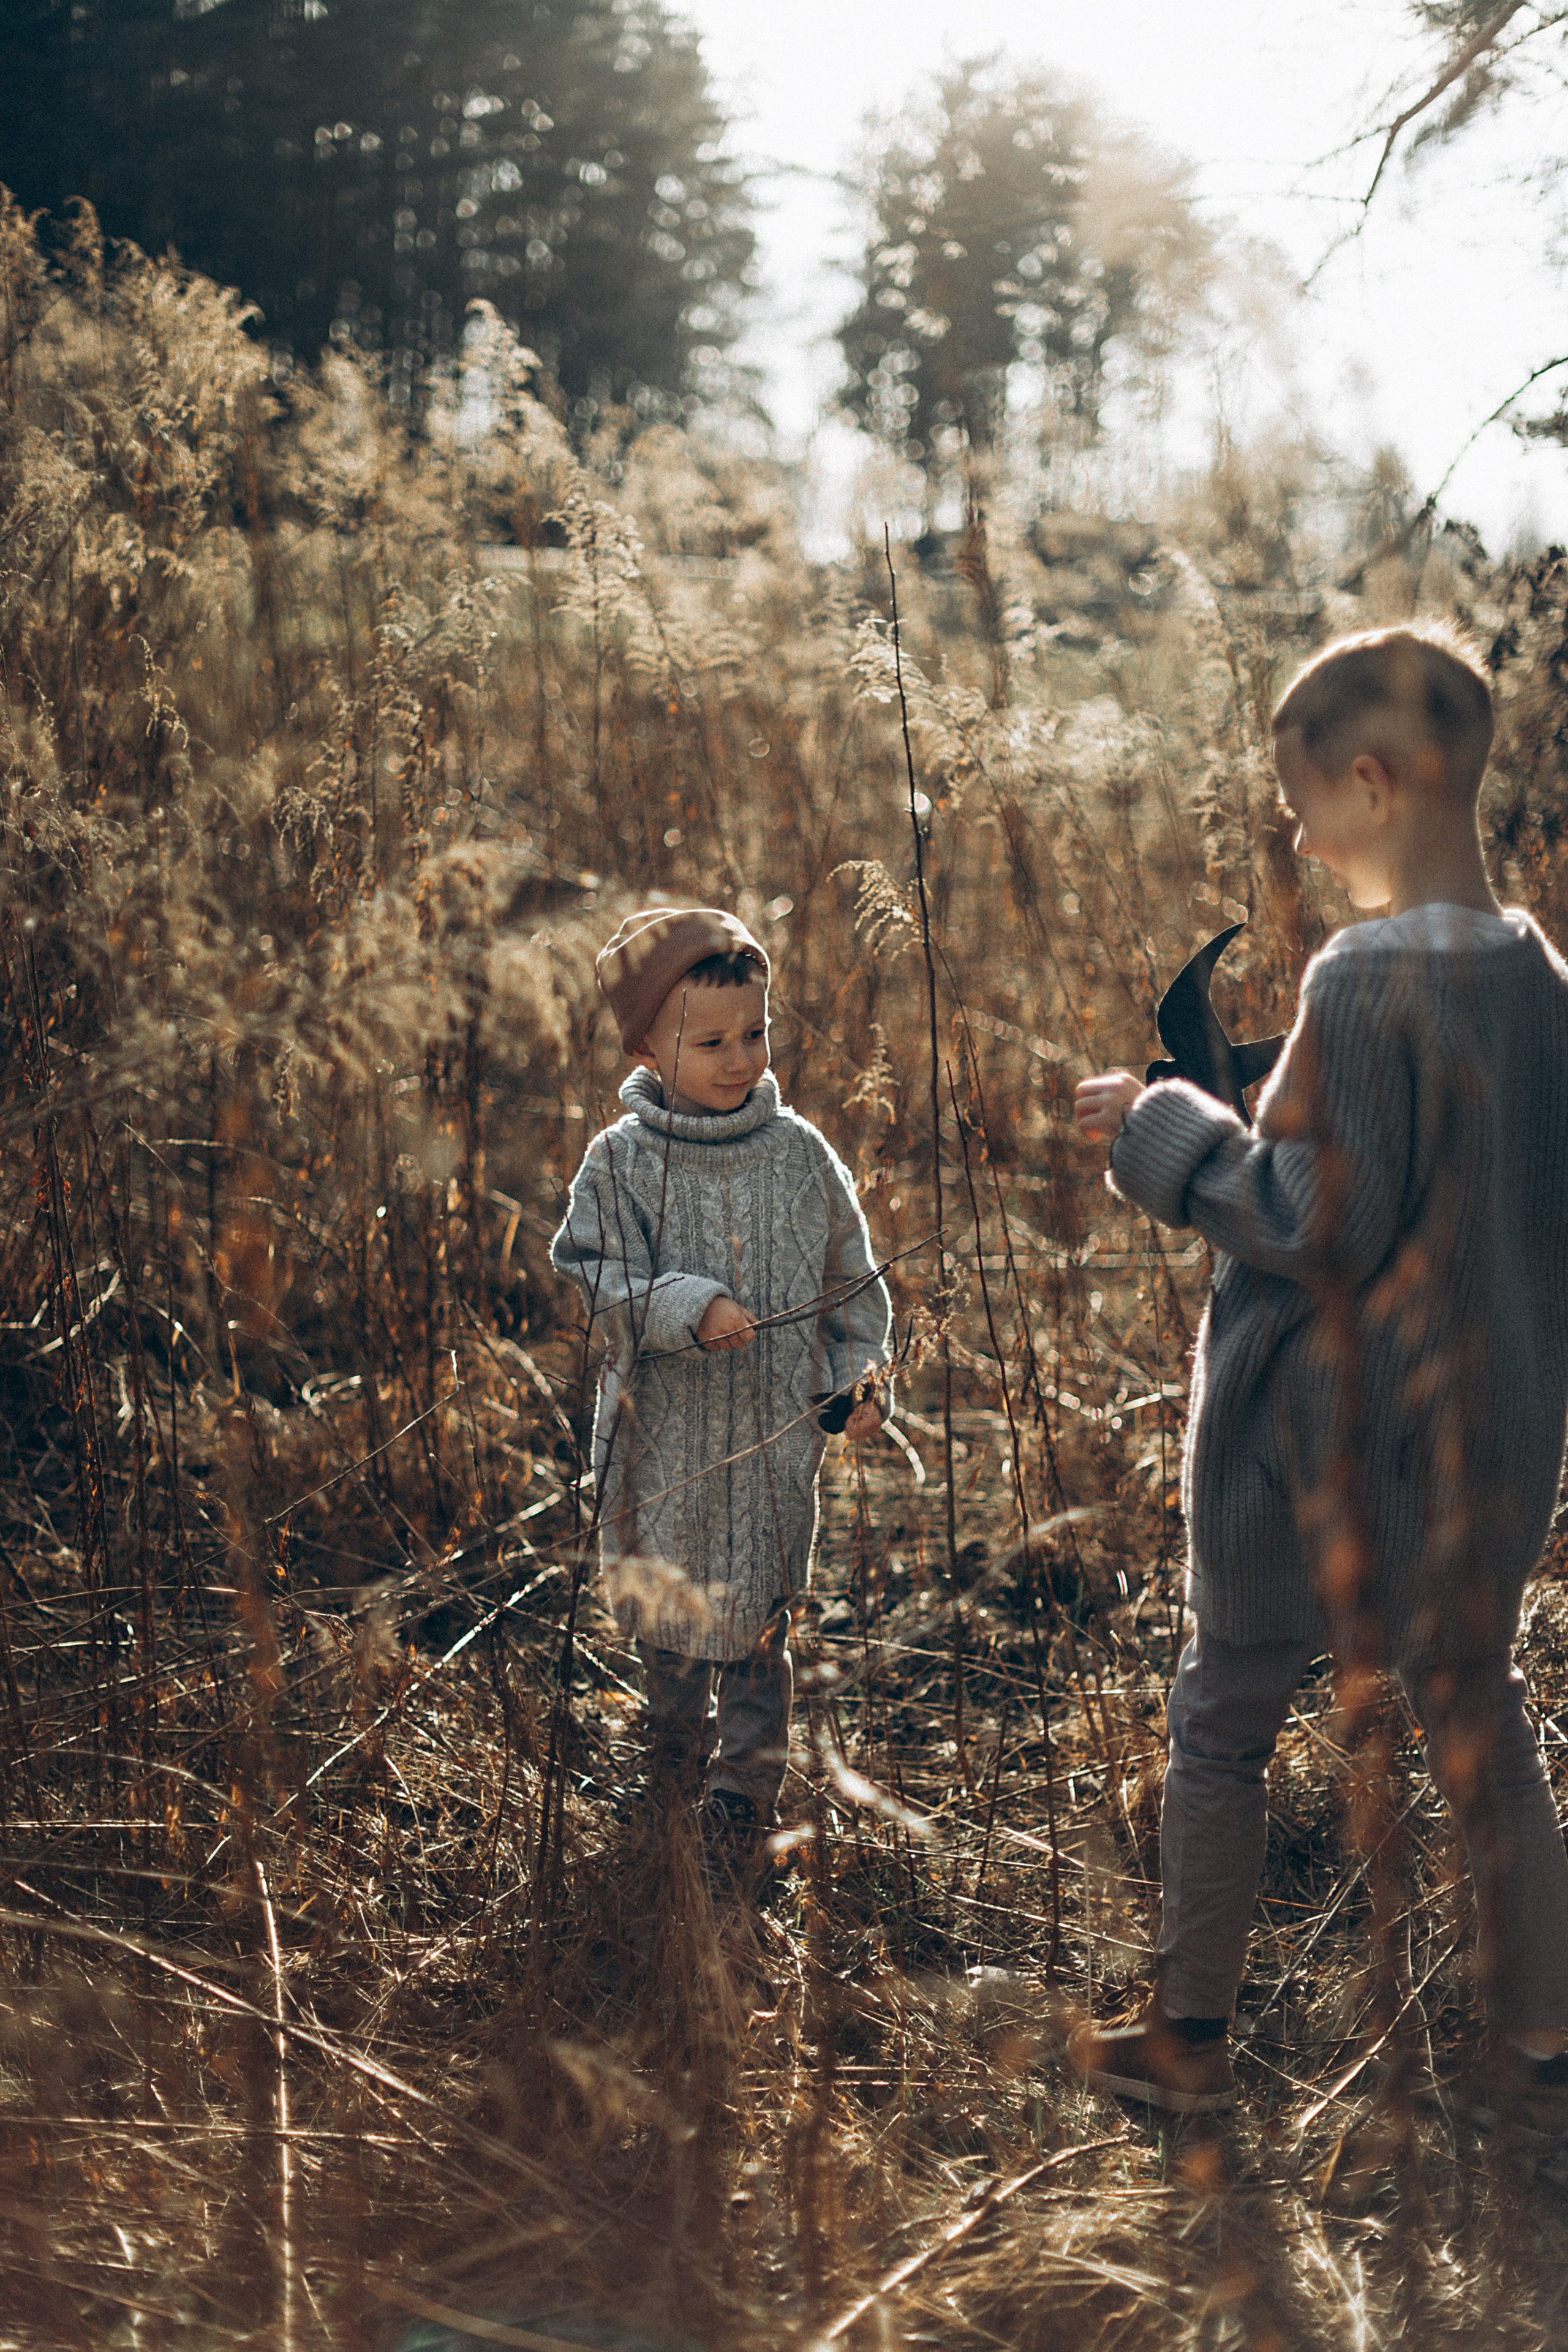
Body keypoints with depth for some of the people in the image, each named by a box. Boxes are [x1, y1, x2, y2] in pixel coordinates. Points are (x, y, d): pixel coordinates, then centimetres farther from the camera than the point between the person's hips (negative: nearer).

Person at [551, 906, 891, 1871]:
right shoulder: (621, 1161, -9)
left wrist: (861, 1376, -1)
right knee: (664, 1606, 16)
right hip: (665, 1435, 0)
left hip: (776, 1434, 0)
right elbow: (594, 1283, -12)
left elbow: (853, 1278, 7)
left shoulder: (800, 1153, -2)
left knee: (761, 1614, 6)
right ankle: (671, 1757, 39)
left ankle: (746, 1782, 20)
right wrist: (685, 1309, -26)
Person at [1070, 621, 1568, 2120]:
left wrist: (1162, 1136, -10)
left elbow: (1319, 1225, -22)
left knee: (1223, 1726, 11)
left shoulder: (1367, 983, -22)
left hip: (1321, 1439, -6)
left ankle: (1189, 2038, 23)